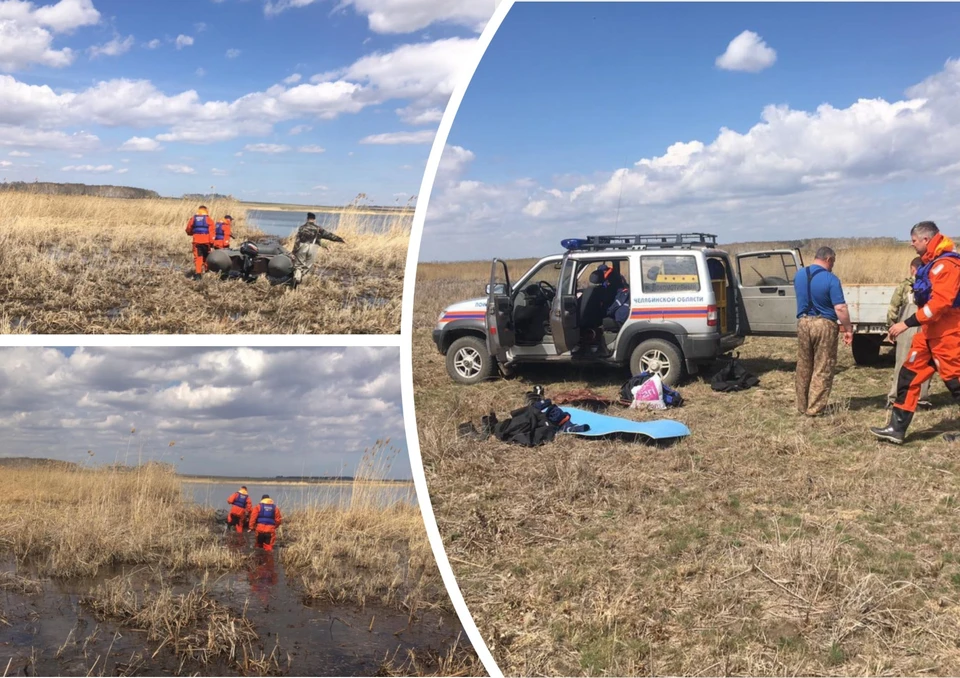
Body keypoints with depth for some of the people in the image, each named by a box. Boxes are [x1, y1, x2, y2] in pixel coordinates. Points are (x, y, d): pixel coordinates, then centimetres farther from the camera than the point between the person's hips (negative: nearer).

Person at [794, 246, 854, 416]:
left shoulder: (799, 274, 5)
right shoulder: (831, 279, -14)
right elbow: (840, 308, -17)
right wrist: (848, 329, -9)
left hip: (803, 323, 5)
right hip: (824, 325, -5)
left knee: (803, 367, 14)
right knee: (822, 369, 3)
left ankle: (802, 406, 21)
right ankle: (815, 408, 3)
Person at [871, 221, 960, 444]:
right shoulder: (932, 263, 14)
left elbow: (940, 302, -27)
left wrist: (907, 323, -26)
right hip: (930, 333, 10)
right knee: (908, 375, 7)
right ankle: (897, 428, 10)